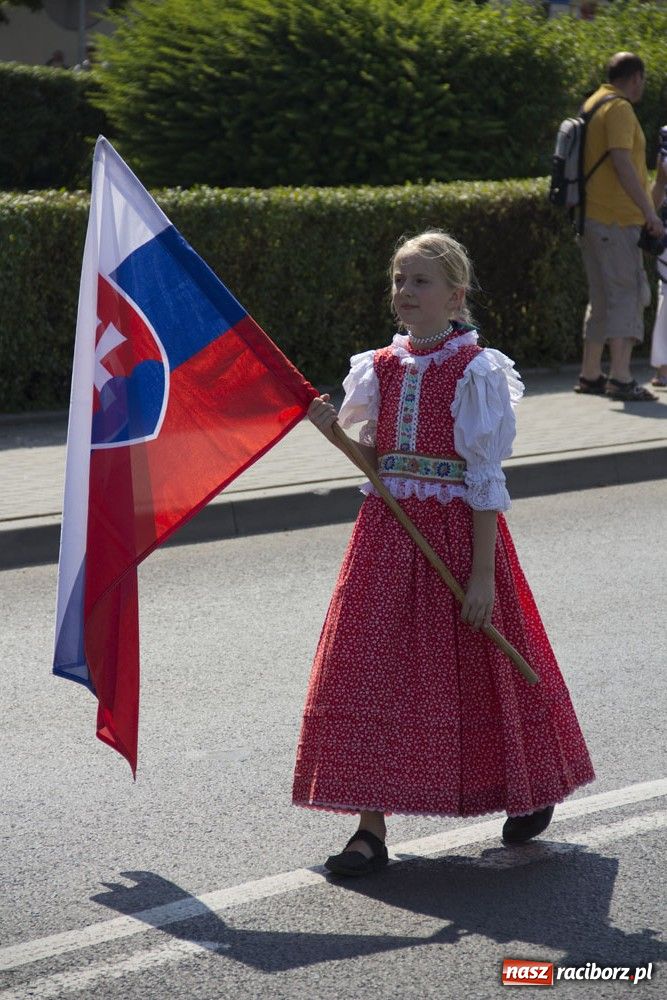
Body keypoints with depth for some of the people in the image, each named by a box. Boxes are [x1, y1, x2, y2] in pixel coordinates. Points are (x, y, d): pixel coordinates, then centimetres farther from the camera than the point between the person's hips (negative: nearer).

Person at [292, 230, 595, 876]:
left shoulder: (476, 373, -9)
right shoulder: (381, 368, 8)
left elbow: (485, 481, -11)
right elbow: (374, 458, 13)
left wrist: (482, 573, -14)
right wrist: (331, 427, -7)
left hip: (456, 532, -5)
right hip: (387, 531, 5)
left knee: (476, 670, 6)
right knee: (371, 671, 0)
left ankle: (527, 794, 31)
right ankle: (371, 827, 4)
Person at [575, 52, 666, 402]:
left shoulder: (593, 104, 18)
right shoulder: (619, 109, -12)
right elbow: (622, 163, -21)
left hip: (592, 215, 10)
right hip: (617, 216, -10)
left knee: (602, 297, 14)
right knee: (629, 293, -10)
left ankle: (590, 376, 18)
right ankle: (621, 378, -16)